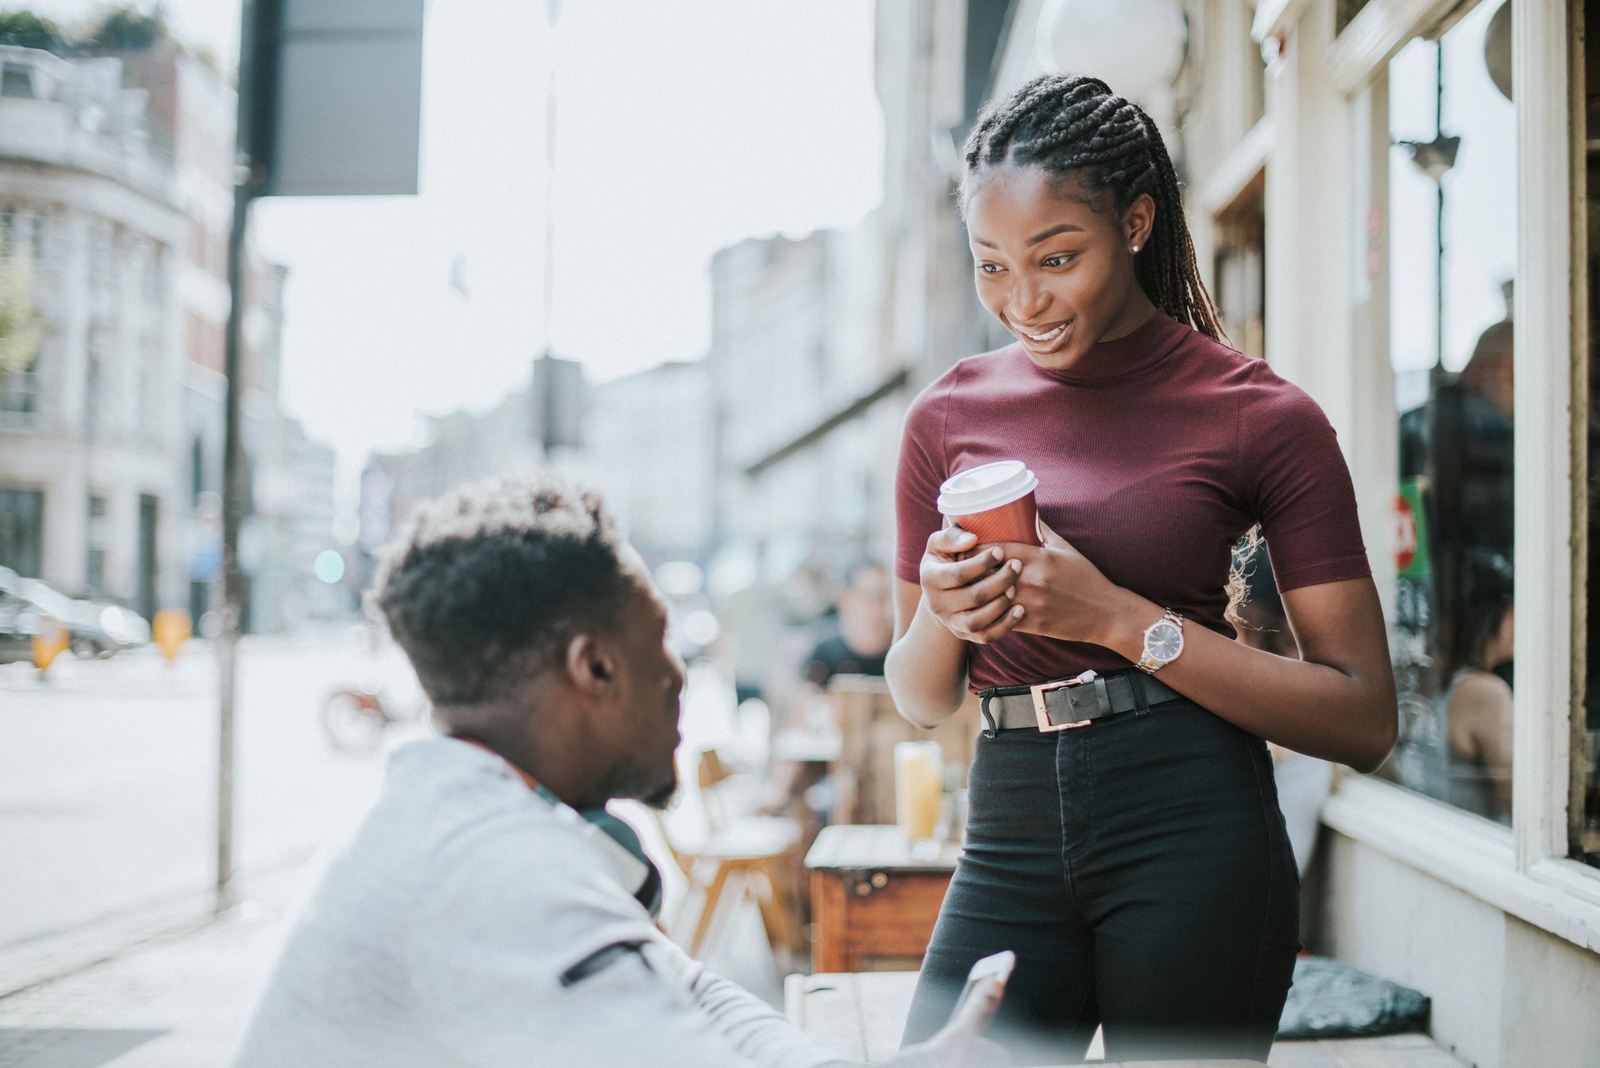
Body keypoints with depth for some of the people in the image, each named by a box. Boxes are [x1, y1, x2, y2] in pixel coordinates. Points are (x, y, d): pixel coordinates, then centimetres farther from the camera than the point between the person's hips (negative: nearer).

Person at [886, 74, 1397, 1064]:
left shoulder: (1262, 417, -2)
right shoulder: (951, 415, 8)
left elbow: (1365, 720, -6)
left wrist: (1119, 619, -14)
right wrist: (940, 616, -7)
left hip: (1194, 841, -3)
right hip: (1010, 842, 3)